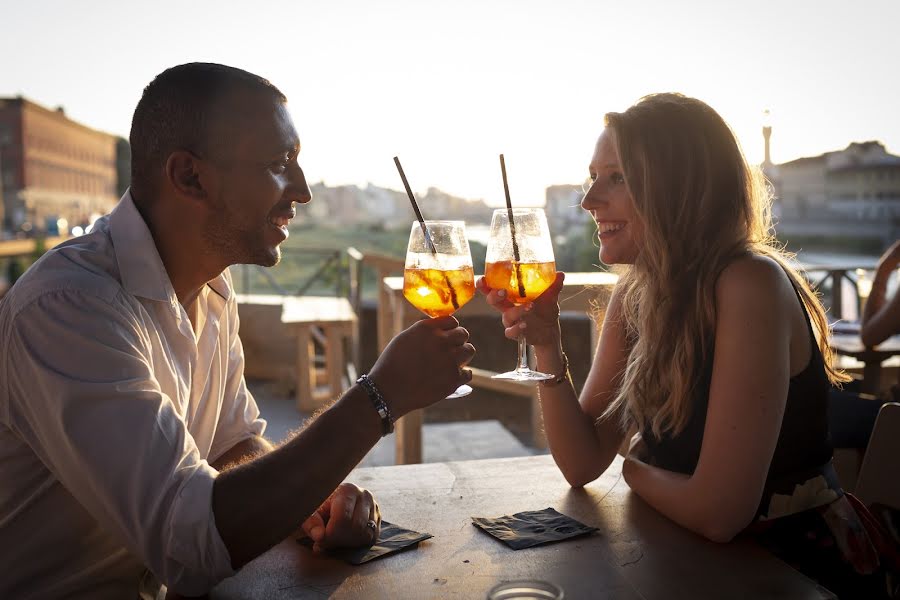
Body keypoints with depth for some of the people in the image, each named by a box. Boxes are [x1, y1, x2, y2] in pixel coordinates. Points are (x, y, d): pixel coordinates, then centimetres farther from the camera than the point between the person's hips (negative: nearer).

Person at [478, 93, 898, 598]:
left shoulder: (751, 286, -24)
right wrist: (547, 346, -15)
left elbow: (717, 512, -27)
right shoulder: (635, 294, -1)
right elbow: (583, 465, -2)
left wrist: (636, 470, -7)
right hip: (695, 559, 6)